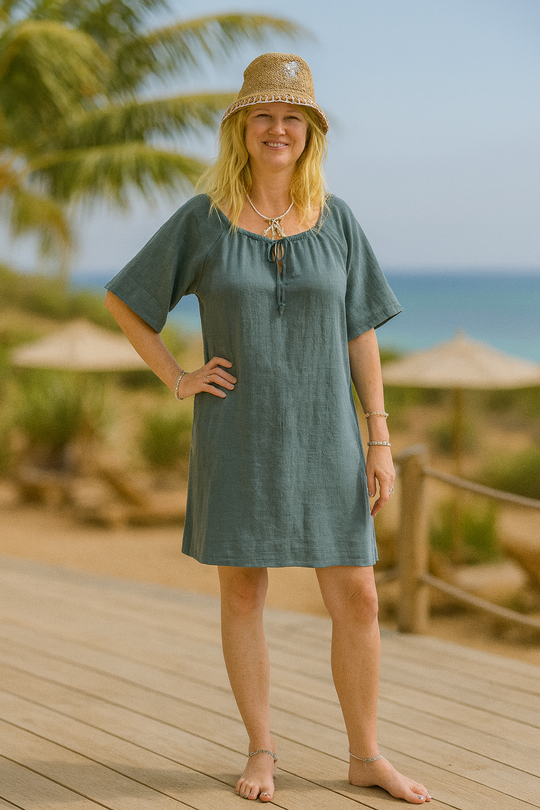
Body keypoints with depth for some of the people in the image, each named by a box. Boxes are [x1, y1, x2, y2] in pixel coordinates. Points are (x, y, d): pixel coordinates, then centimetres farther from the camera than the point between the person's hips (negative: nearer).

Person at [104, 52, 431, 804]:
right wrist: (177, 379, -4)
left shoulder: (336, 220, 1)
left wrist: (380, 440, -1)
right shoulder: (201, 220, -3)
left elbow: (360, 334, 3)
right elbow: (122, 299, 6)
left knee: (357, 598, 2)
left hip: (321, 435, 1)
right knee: (243, 589, 5)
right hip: (237, 434, -1)